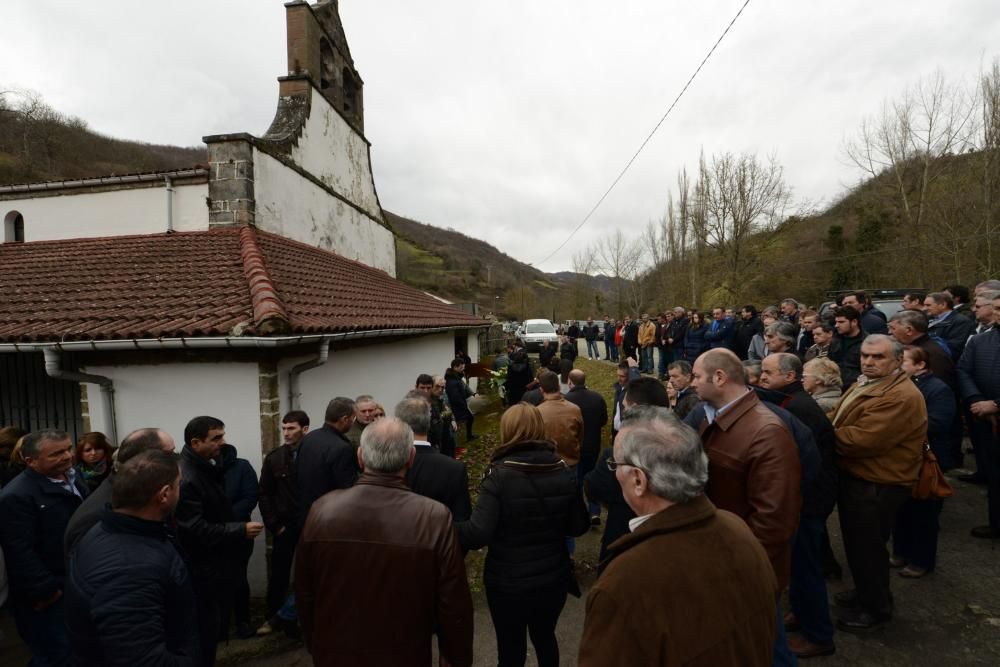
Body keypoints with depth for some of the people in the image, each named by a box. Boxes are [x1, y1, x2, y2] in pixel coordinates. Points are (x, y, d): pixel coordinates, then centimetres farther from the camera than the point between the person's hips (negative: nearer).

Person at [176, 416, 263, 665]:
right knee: (206, 626, 5)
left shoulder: (208, 467, 6)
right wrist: (240, 530, -23)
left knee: (216, 618, 21)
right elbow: (195, 530, -28)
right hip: (203, 569, -9)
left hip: (217, 562, 9)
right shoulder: (185, 478, -26)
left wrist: (237, 524, 12)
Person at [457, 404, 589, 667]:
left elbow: (478, 534, -26)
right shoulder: (564, 471, -8)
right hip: (553, 577, 4)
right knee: (545, 637, 28)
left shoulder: (499, 474, -21)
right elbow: (579, 527, 0)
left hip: (507, 582, -3)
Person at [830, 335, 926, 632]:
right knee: (857, 543, 24)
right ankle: (865, 592, 44)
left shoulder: (902, 396, -25)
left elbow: (862, 440, -31)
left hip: (877, 485, -9)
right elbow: (840, 424, 12)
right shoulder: (863, 385, 8)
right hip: (855, 477, 9)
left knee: (867, 547, 8)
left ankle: (876, 608, 29)